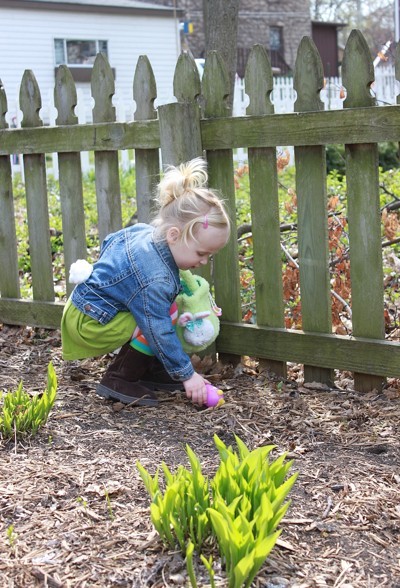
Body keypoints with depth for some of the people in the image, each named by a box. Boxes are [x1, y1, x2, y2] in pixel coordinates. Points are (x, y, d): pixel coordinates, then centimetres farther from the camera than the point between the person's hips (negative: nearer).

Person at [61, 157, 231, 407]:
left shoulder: (143, 231, -5)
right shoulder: (155, 280, -32)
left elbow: (110, 241, 15)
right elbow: (160, 332, -27)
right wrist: (187, 374, -19)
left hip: (85, 302, 10)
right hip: (89, 324, -10)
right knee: (165, 317, -21)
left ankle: (146, 368, 11)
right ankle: (118, 379, -10)